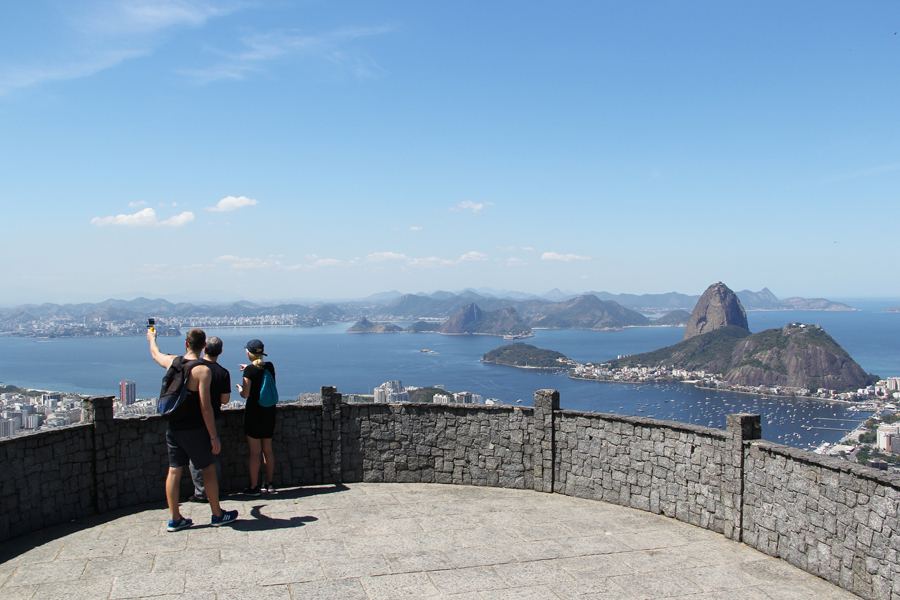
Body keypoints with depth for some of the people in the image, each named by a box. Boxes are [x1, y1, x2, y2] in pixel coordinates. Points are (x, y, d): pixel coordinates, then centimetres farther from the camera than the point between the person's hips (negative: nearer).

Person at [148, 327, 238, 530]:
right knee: (209, 470, 7)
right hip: (194, 430, -6)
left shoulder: (172, 361, 0)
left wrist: (151, 338, 47)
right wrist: (214, 436, -14)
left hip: (173, 428, 6)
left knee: (174, 470, 9)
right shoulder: (203, 370, -18)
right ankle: (217, 515, 17)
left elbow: (155, 354, 25)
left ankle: (175, 519, 15)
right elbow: (205, 407, -20)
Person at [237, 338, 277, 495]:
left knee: (255, 452, 2)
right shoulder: (270, 366, 1)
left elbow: (246, 394, -14)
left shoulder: (250, 370, -15)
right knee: (268, 450, 14)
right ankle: (269, 484, 21)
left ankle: (254, 487, 8)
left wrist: (239, 389, 6)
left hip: (254, 412, -5)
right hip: (269, 412, 5)